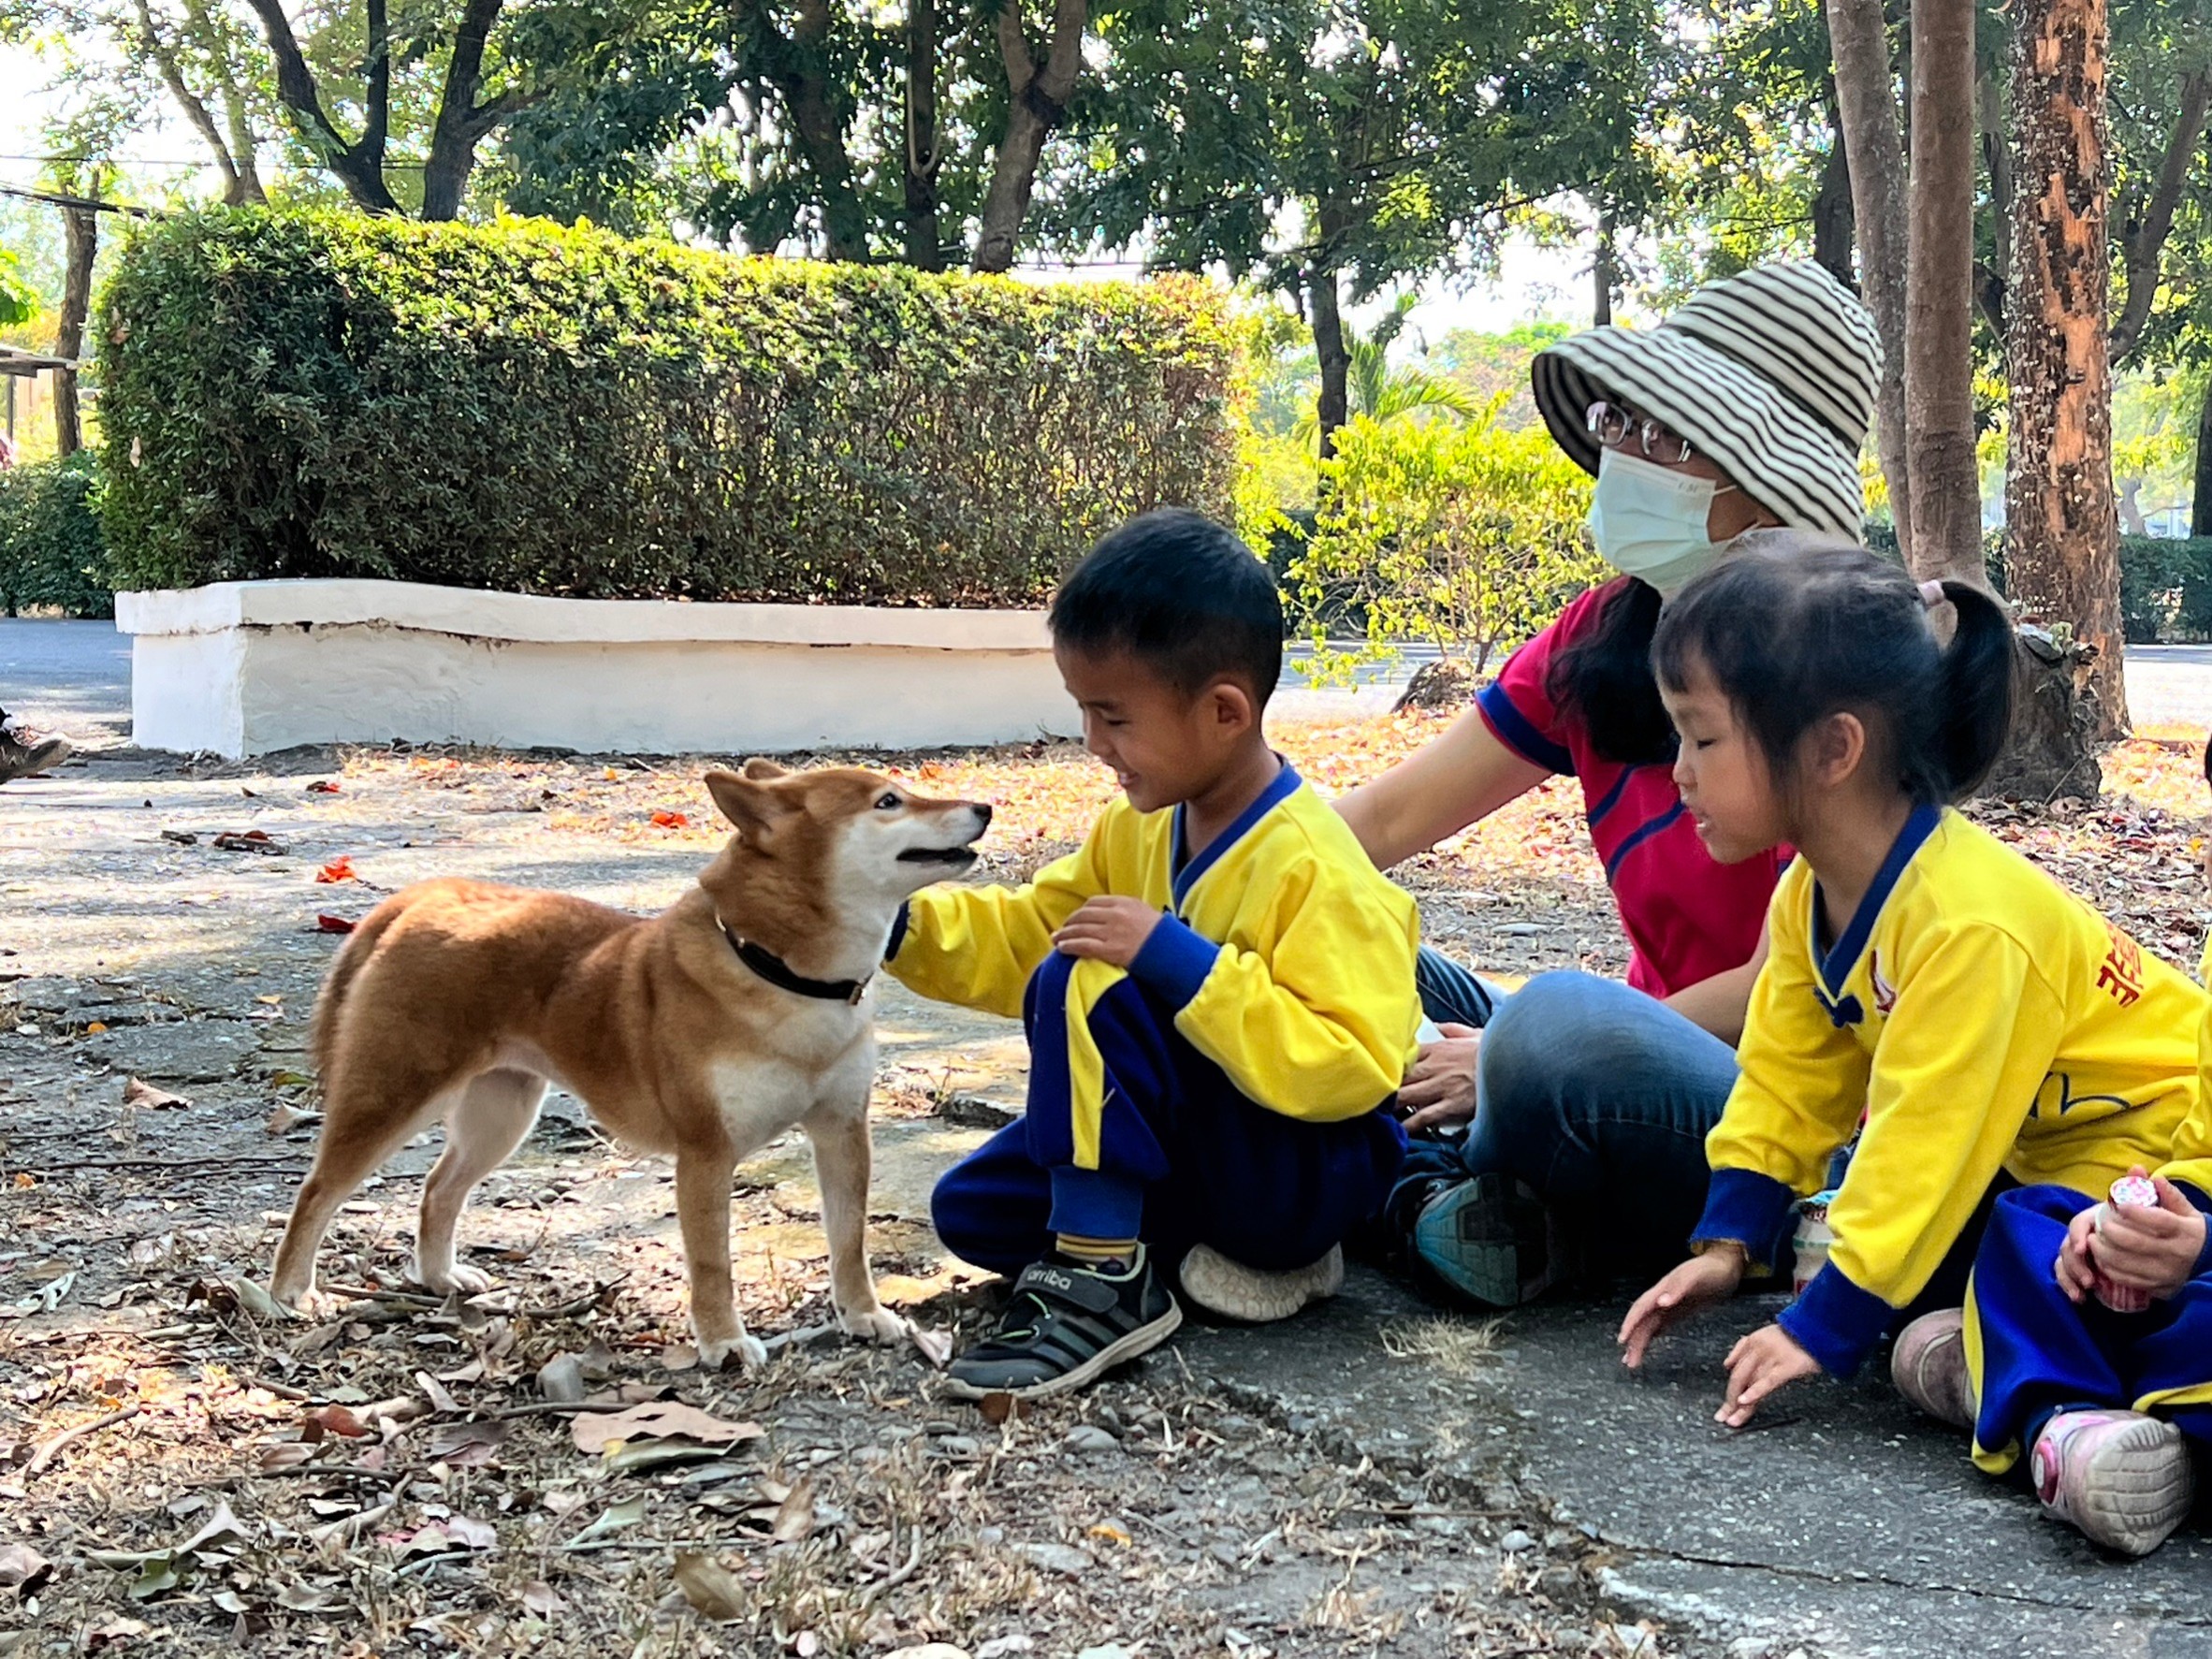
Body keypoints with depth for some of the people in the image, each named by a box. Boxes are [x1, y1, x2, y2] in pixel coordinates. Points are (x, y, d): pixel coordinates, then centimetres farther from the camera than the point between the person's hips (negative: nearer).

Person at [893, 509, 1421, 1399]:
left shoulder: (1313, 867, -24)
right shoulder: (1139, 827, 2)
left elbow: (1352, 1068, -31)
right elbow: (1027, 936, 14)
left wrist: (1177, 961, -35)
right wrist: (902, 926, -4)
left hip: (1312, 1173, -9)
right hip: (1197, 1142, 9)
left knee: (1092, 990, -26)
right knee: (970, 1208, 1)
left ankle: (1103, 1276, -19)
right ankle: (1225, 1244, 0)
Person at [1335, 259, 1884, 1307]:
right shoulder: (1602, 640, 4)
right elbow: (1390, 816, 4)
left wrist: (1511, 1055, -18)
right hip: (1666, 1068, 7)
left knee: (1560, 1018, -36)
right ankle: (1433, 1188, -21)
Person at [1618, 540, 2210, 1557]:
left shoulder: (1967, 922, -32)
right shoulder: (1808, 898, -5)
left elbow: (1927, 1138, -30)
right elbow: (1789, 1081, 4)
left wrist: (1825, 1328, -24)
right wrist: (1728, 1243, -3)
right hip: (2026, 1147, 9)